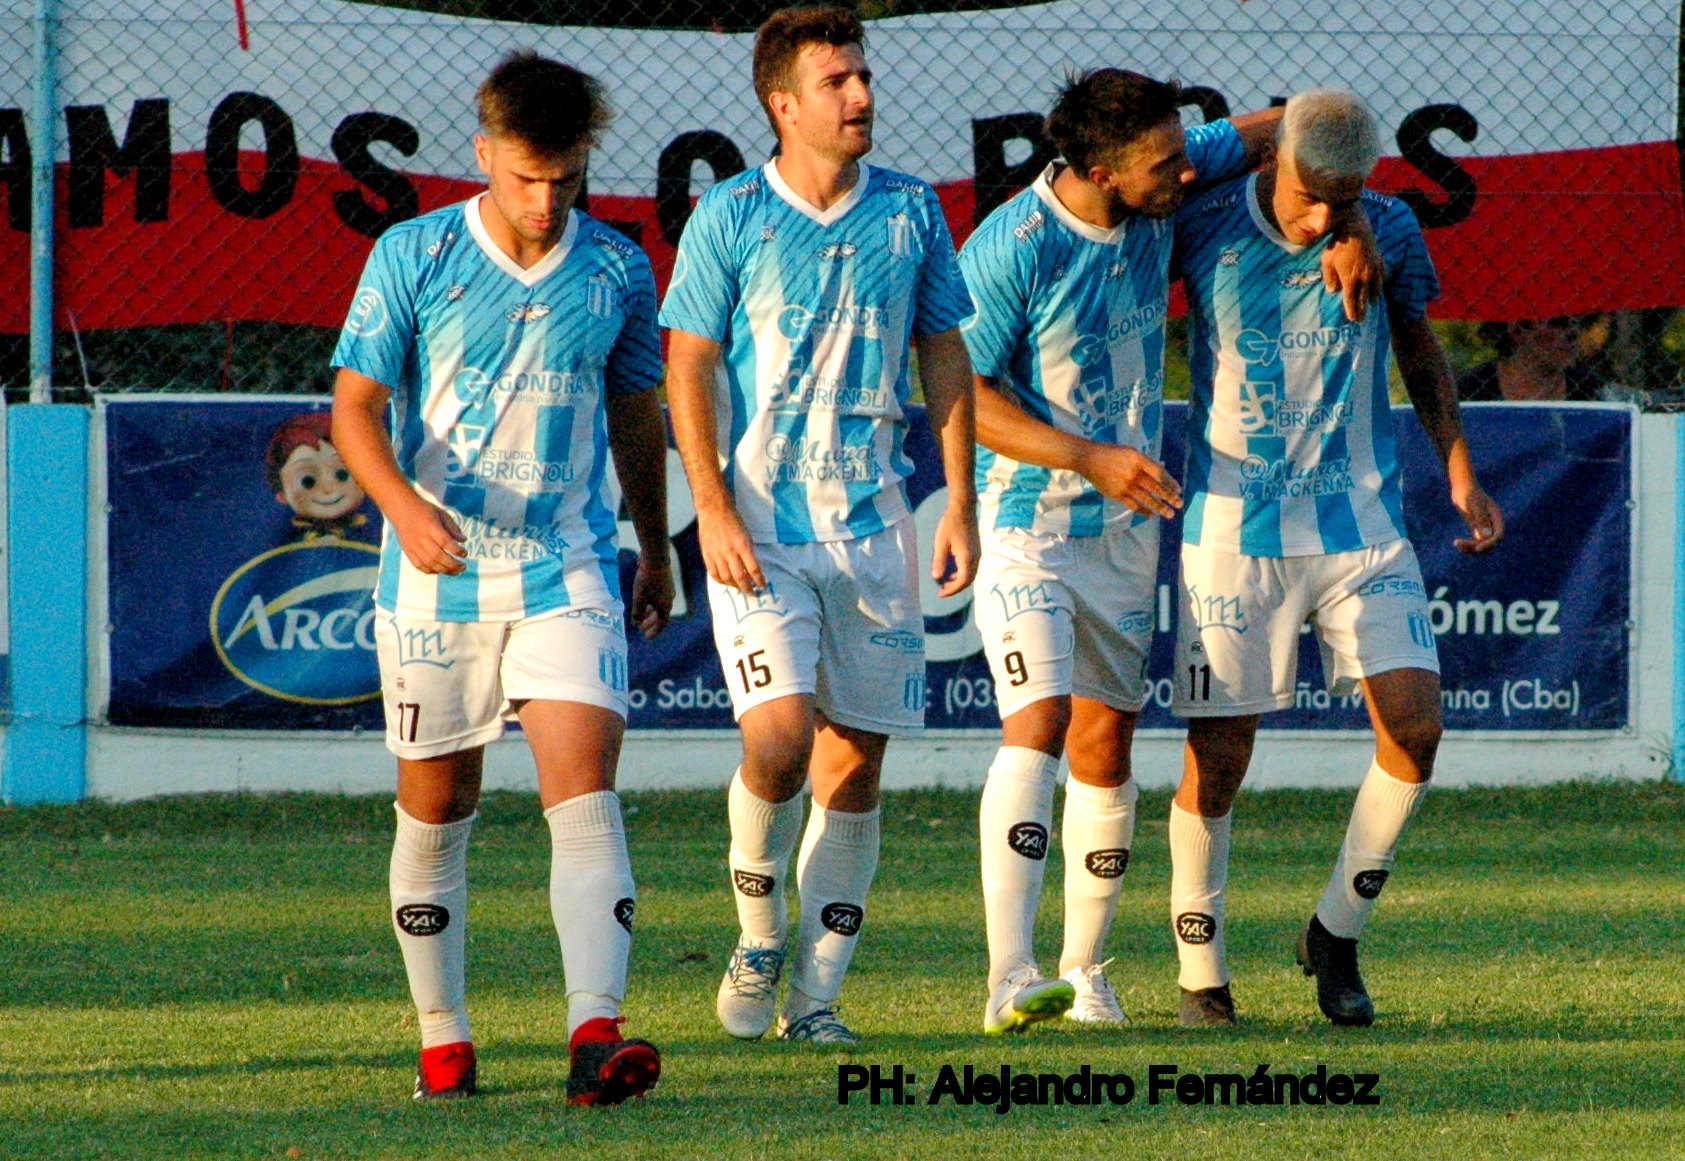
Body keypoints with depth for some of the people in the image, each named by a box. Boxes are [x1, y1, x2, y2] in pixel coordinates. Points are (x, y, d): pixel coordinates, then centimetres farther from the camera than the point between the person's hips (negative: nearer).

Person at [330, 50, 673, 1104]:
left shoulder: (618, 271, 4)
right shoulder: (414, 258, -3)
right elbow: (355, 404, -4)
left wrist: (656, 550, 26)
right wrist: (405, 504, -23)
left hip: (567, 571, 0)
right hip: (436, 573, 0)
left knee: (584, 785, -16)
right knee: (436, 805, 8)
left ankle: (595, 1032, -28)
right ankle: (443, 1041, 22)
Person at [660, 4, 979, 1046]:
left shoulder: (912, 213, 6)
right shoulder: (730, 218, -3)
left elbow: (947, 355, 13)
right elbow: (689, 366, -2)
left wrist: (961, 504, 7)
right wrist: (715, 509, -10)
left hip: (875, 521, 4)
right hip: (760, 528, -3)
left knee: (855, 762, 3)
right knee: (779, 739, -17)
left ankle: (817, 997, 10)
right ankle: (759, 938, 7)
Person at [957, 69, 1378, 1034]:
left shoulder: (1164, 190, -6)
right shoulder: (1008, 250, -22)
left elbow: (1282, 130, 7)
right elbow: (962, 394, -17)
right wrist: (1089, 459, -23)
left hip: (1126, 523, 6)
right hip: (1025, 516, -6)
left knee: (1106, 739, 10)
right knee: (1039, 719, -21)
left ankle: (1086, 972, 21)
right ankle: (1010, 981, -28)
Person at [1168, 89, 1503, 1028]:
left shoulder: (1391, 232, -2)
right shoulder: (1203, 226, -9)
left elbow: (1420, 347, 15)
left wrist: (1461, 474, 10)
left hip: (1362, 521, 2)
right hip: (1234, 528, -2)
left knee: (1415, 721, -11)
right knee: (1218, 757, -3)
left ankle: (1338, 935, 8)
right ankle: (1200, 973, 14)